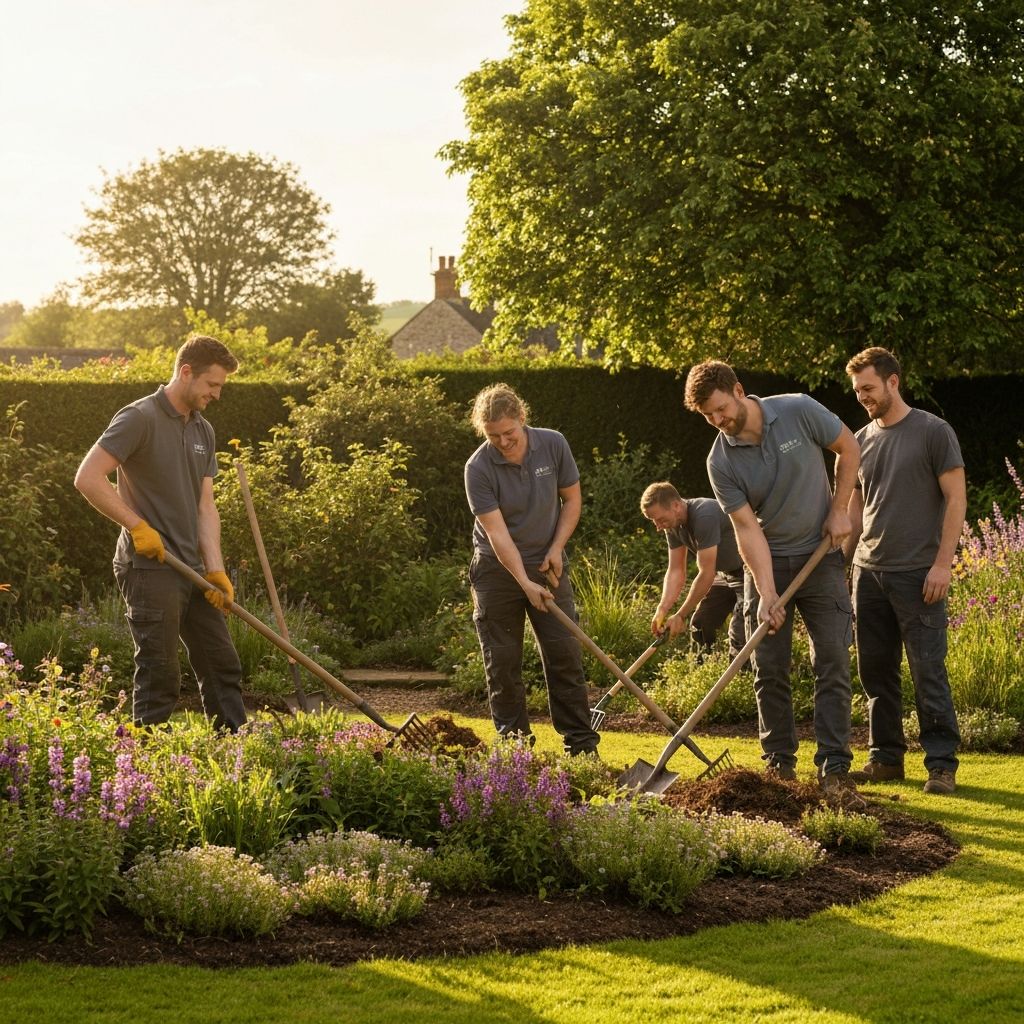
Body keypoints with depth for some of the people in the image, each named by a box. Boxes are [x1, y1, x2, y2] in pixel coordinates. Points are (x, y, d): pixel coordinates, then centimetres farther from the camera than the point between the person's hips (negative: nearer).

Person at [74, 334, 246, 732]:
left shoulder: (203, 431, 13)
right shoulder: (139, 418, -12)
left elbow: (205, 505, 9)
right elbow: (88, 478, -19)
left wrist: (215, 569, -2)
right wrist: (138, 526, -19)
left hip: (191, 569, 8)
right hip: (149, 568, -8)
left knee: (222, 667, 11)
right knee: (160, 675, -4)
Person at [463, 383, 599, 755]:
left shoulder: (553, 445, -9)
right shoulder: (478, 468, -18)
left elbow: (572, 499, 4)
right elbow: (497, 532, -21)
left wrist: (556, 549, -8)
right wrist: (525, 583, -27)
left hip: (547, 564, 2)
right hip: (498, 570, -2)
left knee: (565, 654, -1)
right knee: (502, 661, 1)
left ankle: (581, 743, 4)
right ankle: (513, 743, 11)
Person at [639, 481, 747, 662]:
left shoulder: (705, 517, -34)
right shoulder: (674, 525, -6)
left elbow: (706, 574, -31)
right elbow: (676, 571, -4)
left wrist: (680, 616, -24)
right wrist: (662, 610, -20)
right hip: (725, 572, 9)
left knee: (739, 634, -20)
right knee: (700, 624, 7)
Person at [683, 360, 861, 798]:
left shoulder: (799, 411, -13)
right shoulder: (721, 462, -11)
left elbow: (848, 448, 3)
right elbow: (747, 528, -15)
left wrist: (839, 509, -4)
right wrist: (765, 593, -23)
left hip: (821, 554, -1)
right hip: (768, 562, 1)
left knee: (832, 664, -6)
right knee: (769, 669, 1)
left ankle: (834, 768, -6)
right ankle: (780, 763, 11)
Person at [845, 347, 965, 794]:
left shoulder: (933, 432, -4)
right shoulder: (861, 440, 13)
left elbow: (956, 498, -6)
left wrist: (942, 562, -13)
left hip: (917, 574, -6)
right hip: (869, 572, 6)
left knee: (928, 672, -6)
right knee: (876, 671, 8)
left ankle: (942, 764, -3)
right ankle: (886, 757, 17)